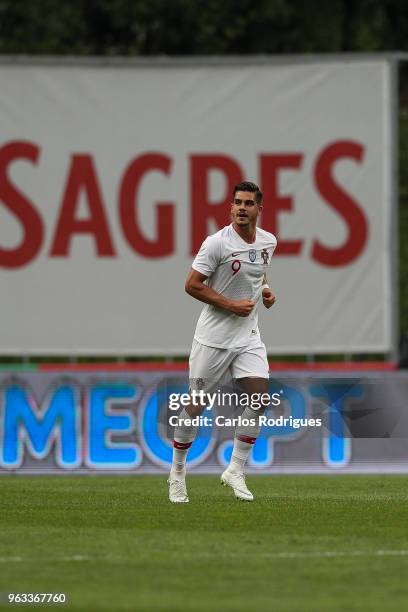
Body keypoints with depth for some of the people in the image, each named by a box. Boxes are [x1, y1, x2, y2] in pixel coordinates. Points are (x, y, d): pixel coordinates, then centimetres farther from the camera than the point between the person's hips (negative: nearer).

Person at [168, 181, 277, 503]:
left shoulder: (268, 241, 5)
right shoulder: (218, 243, -15)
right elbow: (192, 285, -13)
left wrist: (265, 290, 6)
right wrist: (231, 305, -18)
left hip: (248, 336, 5)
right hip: (213, 337, -5)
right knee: (196, 405, -1)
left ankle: (235, 470, 2)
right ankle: (177, 471, 16)